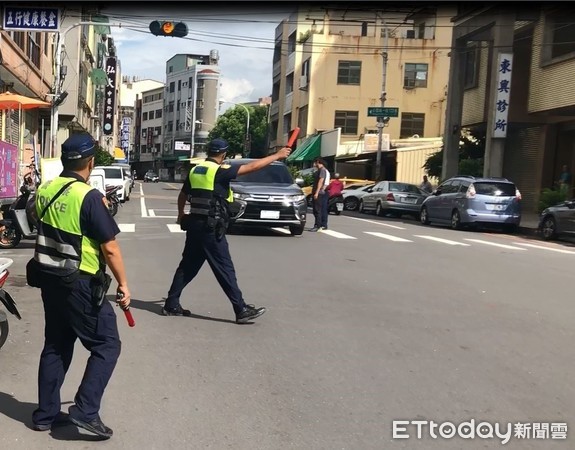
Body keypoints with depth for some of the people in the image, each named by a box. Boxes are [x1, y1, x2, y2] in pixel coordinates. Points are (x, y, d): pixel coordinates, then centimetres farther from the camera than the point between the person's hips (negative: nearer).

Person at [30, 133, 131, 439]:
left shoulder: (43, 192, 3)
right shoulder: (88, 197, -19)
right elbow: (110, 247, -18)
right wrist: (123, 284, -9)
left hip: (49, 280, 8)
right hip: (80, 285, -8)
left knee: (55, 346, 17)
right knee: (106, 345, 4)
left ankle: (45, 414, 24)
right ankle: (85, 410, -1)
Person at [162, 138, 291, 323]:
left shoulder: (195, 170, 10)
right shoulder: (220, 171, -12)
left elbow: (182, 195, 22)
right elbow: (252, 166, -13)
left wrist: (181, 214, 40)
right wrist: (277, 155, -4)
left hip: (194, 225, 8)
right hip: (211, 228, -7)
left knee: (187, 266, 15)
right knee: (225, 269, -3)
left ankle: (171, 304, 19)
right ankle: (242, 310, 2)